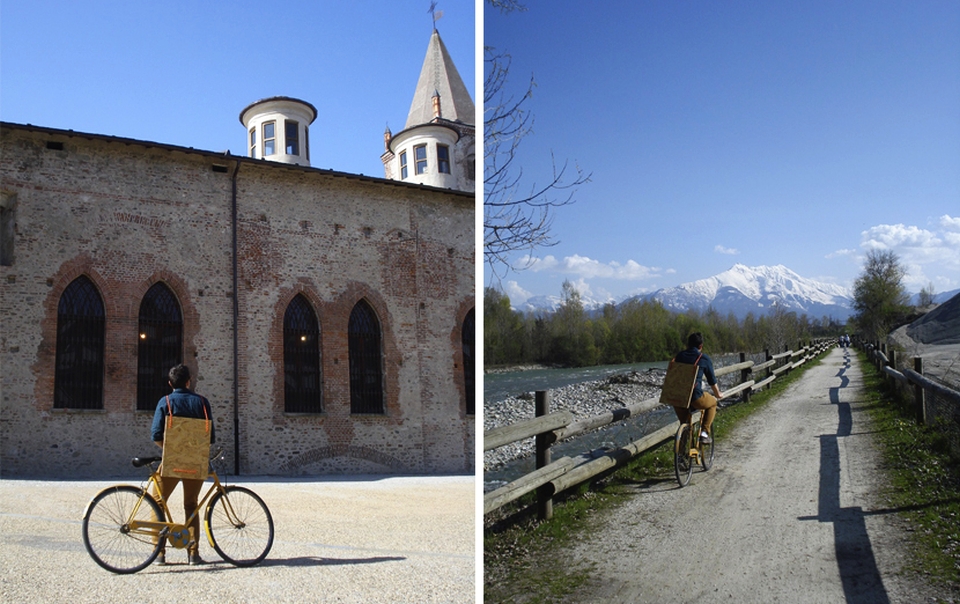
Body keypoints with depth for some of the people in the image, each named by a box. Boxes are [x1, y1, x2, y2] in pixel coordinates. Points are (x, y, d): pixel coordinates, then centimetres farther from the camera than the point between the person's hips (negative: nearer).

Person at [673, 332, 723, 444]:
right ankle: (704, 432, 17)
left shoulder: (679, 356, 14)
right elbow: (712, 381, 12)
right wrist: (718, 395, 32)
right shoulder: (704, 359, 4)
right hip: (695, 397, -4)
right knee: (712, 402, 26)